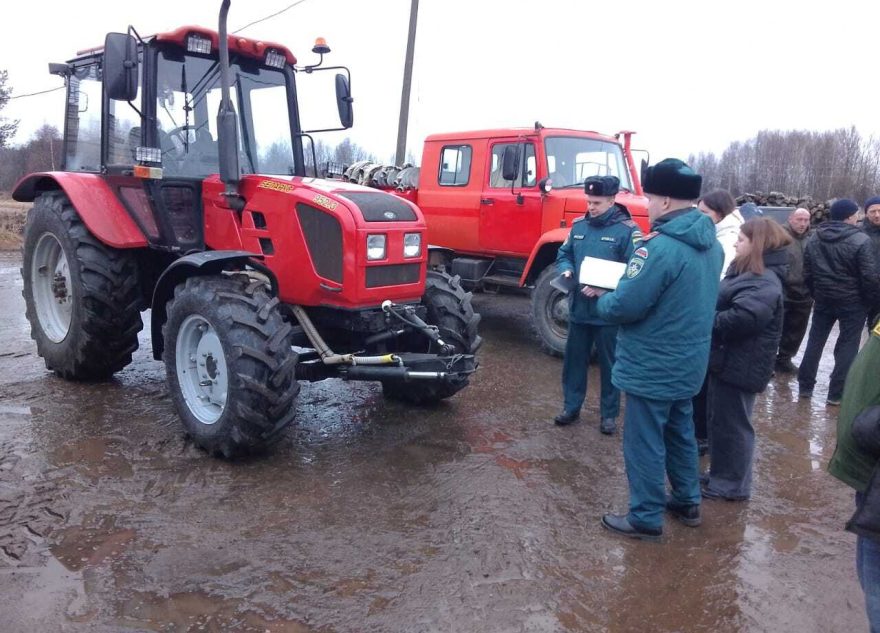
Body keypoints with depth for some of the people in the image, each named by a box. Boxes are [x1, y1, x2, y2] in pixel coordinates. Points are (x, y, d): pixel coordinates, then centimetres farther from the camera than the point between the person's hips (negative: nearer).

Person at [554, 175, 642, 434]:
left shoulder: (627, 230, -12)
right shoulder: (579, 226, 6)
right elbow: (564, 255, 17)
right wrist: (567, 270, -5)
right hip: (579, 308, 5)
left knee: (609, 364, 9)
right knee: (574, 359, 14)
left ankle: (609, 414, 23)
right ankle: (571, 407, 28)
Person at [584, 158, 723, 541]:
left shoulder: (661, 247, -25)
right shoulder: (711, 244, 5)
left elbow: (624, 307, -24)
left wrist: (601, 296, -3)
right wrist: (620, 291, 12)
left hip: (652, 366, -9)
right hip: (688, 362, 9)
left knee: (645, 443, 5)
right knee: (680, 432, 23)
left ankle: (646, 519, 17)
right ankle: (687, 502, 38)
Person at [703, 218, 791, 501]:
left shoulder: (764, 282, -20)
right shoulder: (748, 273, 14)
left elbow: (741, 318, -33)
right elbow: (722, 305, 21)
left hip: (740, 364, -10)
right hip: (729, 359, 10)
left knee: (731, 423, 1)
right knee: (720, 420, 19)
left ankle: (732, 483, 14)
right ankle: (721, 473, 32)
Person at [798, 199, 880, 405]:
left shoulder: (815, 240, 5)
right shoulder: (861, 240, -14)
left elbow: (807, 273, 10)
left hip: (823, 299, 5)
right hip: (852, 301, -5)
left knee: (815, 341, 13)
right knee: (847, 345, 2)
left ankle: (805, 386, 18)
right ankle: (836, 394, 2)